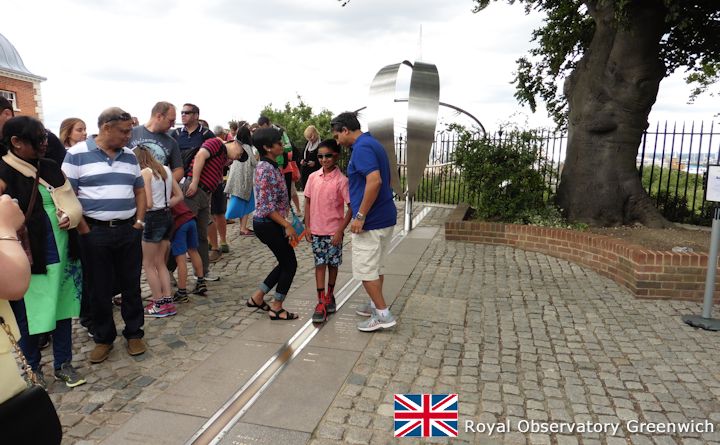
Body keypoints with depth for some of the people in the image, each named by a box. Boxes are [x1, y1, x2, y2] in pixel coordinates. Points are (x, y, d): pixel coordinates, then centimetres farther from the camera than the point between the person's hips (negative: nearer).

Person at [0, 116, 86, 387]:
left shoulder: (51, 168, 10)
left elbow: (72, 201, 12)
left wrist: (70, 217, -9)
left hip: (62, 252, 5)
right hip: (29, 256, -5)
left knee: (63, 307, 12)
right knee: (29, 314, 7)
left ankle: (63, 364, 26)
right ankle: (32, 369, 27)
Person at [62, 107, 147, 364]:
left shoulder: (129, 156, 8)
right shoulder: (77, 155, -6)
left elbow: (139, 190, 14)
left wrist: (139, 221, 4)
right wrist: (83, 228, -12)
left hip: (129, 231, 4)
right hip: (95, 233, -3)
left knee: (131, 286, 10)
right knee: (100, 289, 8)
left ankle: (134, 334, 24)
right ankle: (103, 338, 24)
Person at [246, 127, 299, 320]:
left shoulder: (272, 166, 11)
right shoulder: (265, 169, -18)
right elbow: (266, 206, -22)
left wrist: (285, 224, 15)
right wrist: (287, 225, -19)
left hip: (272, 224, 9)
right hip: (267, 224, -9)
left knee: (285, 263, 17)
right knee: (290, 264, 1)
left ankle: (257, 298, 27)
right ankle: (276, 308, 14)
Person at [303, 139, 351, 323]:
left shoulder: (341, 180, -12)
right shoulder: (313, 177, 0)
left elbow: (351, 208, -11)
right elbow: (308, 202, 7)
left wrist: (340, 231, -15)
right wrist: (307, 226, 2)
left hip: (334, 230, -2)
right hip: (316, 230, 3)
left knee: (333, 264, 11)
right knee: (319, 264, 4)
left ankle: (330, 296, 31)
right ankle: (321, 302, 8)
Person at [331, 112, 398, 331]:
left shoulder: (362, 147, -16)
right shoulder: (372, 143, 15)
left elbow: (374, 181, -29)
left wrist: (360, 216, -23)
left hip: (372, 221, -10)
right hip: (385, 217, 10)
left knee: (365, 270, 0)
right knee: (375, 266, 20)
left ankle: (383, 314, 7)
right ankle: (375, 305, 32)